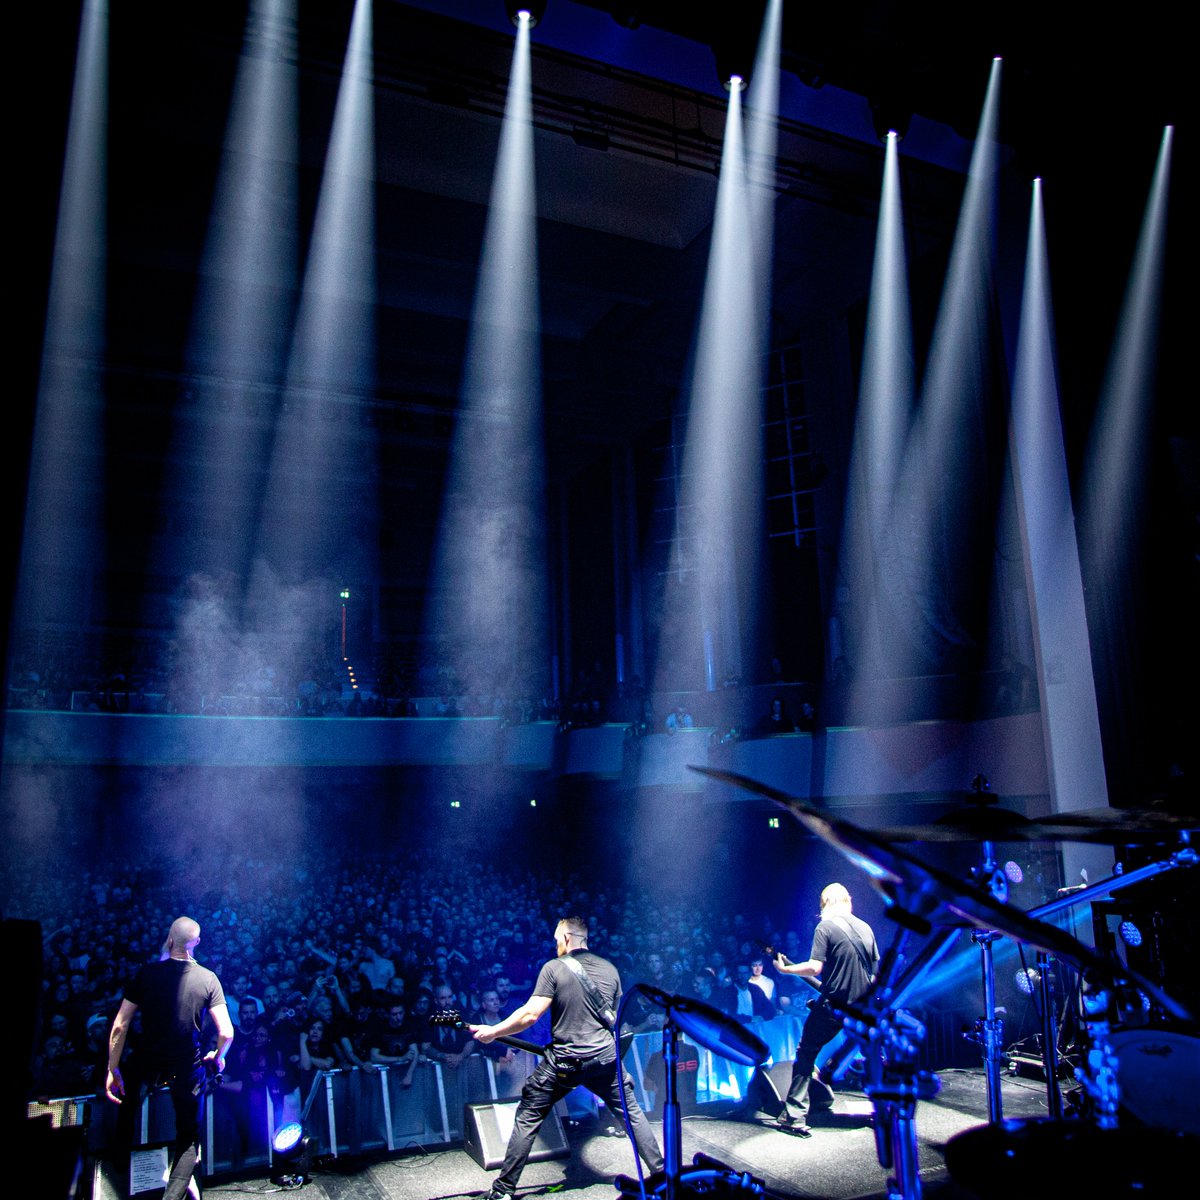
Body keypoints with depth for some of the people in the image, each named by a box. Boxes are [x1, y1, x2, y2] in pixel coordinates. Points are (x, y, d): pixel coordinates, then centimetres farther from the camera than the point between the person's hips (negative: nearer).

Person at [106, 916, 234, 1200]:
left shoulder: (147, 973, -7)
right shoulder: (208, 979, -8)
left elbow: (120, 1026, -8)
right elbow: (226, 1033, -10)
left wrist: (113, 1069, 2)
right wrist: (217, 1058, 9)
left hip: (148, 1069, 1)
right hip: (188, 1070, -1)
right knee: (189, 1138, 11)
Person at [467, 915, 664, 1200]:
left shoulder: (554, 968, -5)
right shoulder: (610, 968, 9)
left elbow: (530, 1015, -12)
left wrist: (491, 1032, -2)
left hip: (564, 1061, -3)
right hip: (606, 1058, 4)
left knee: (527, 1118, 8)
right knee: (631, 1112, 19)